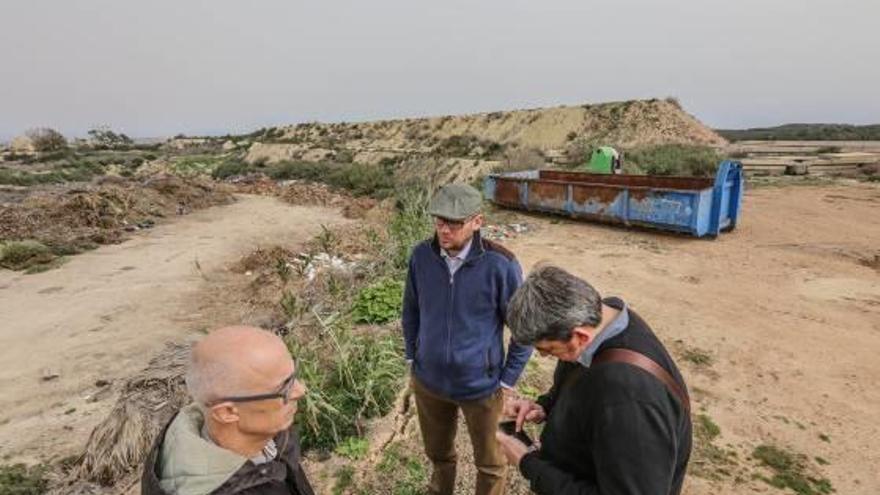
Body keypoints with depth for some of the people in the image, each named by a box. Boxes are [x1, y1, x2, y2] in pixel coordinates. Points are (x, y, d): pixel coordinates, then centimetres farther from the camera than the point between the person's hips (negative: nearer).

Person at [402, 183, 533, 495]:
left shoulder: (500, 265, -22)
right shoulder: (421, 256, -11)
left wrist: (508, 380, -8)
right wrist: (412, 357, 7)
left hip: (481, 384, -3)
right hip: (428, 381, 4)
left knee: (489, 463, 21)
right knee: (438, 453, 28)